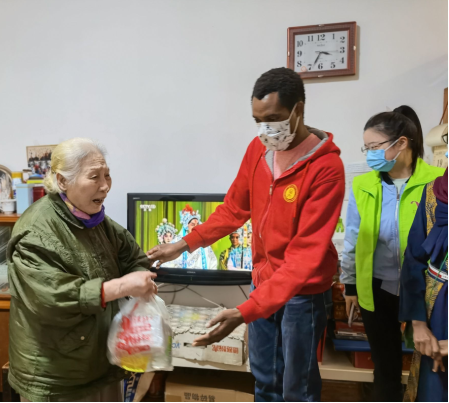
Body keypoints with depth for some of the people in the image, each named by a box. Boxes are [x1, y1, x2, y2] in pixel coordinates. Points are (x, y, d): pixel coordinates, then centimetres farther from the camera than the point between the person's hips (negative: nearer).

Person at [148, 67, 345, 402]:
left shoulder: (326, 167, -22)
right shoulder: (258, 149, -3)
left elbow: (306, 255, -26)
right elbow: (235, 208, 7)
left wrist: (246, 311, -31)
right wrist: (186, 244, 0)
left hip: (302, 290, -5)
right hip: (264, 280, 5)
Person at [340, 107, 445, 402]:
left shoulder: (436, 183, -12)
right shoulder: (363, 186, -6)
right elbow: (353, 240, 3)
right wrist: (350, 285, 8)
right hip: (377, 289, 2)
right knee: (386, 364, 18)